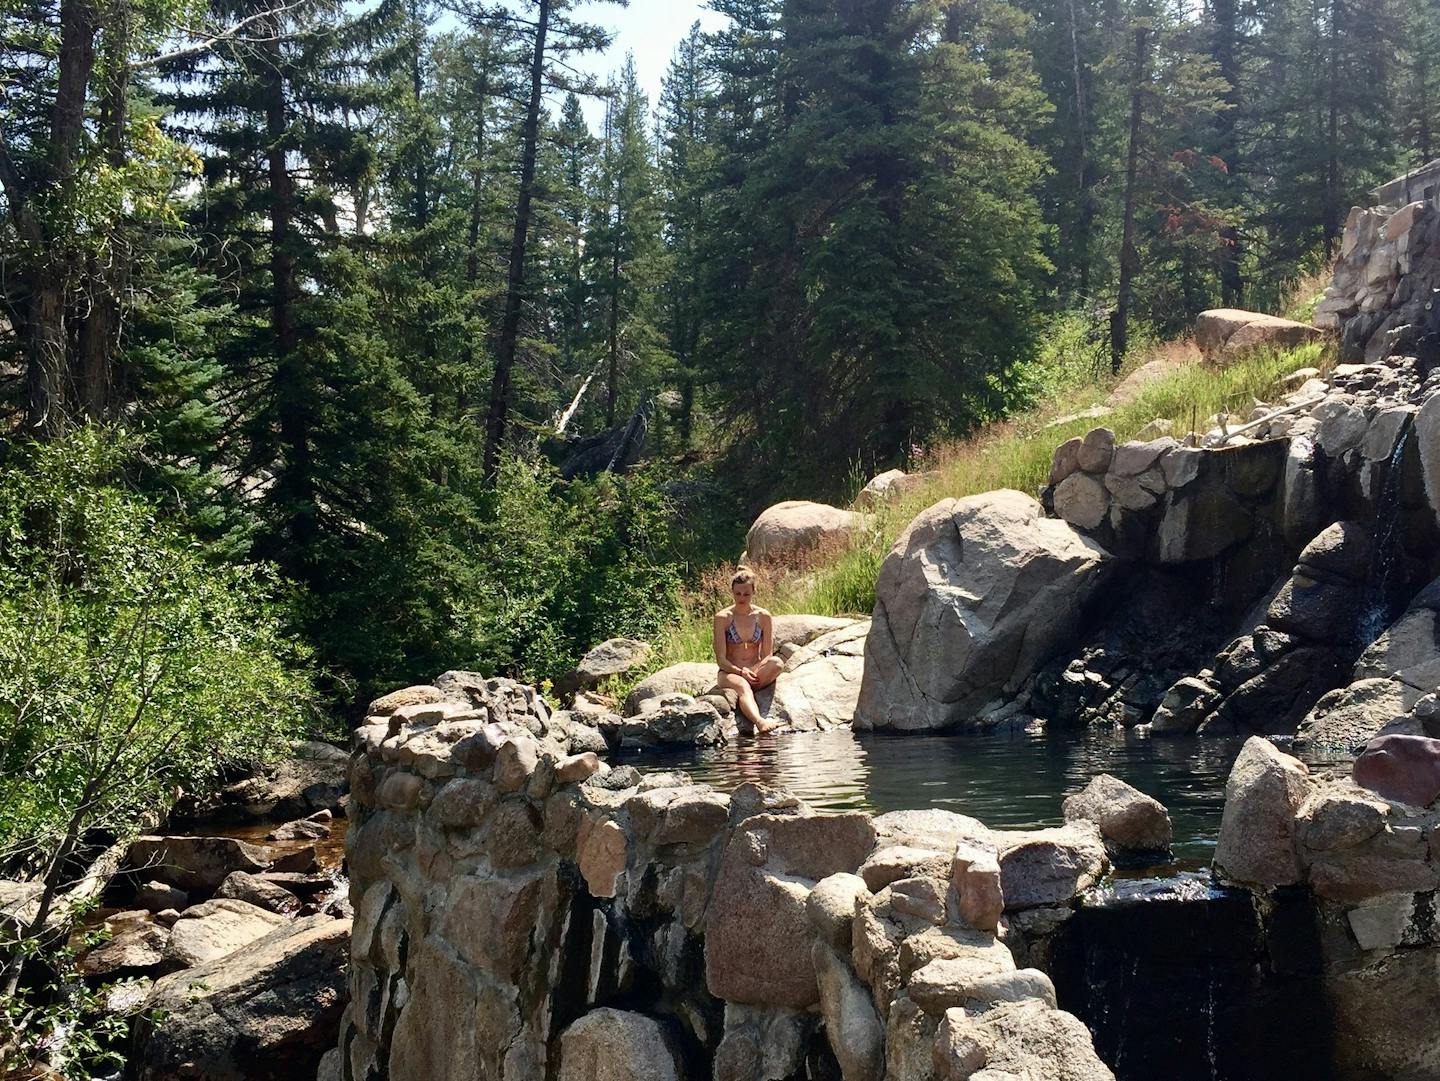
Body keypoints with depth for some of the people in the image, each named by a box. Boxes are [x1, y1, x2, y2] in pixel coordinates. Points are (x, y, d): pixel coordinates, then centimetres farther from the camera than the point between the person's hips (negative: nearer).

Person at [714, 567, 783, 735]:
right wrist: (741, 672, -23)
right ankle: (760, 722, -66)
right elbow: (721, 660, -5)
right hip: (730, 673, -3)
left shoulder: (763, 617, 4)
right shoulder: (723, 618, -2)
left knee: (776, 663, -31)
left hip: (756, 673, 3)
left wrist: (754, 671, -20)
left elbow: (767, 656, 1)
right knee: (742, 685, -39)